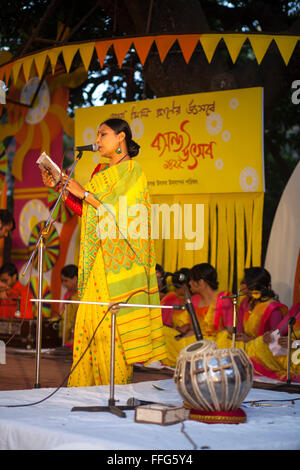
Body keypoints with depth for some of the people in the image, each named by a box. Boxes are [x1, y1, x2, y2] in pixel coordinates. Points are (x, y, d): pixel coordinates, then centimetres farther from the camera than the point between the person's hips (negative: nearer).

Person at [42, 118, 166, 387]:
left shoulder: (131, 169, -3)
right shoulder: (101, 171, 19)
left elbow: (122, 213, -15)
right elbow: (85, 211, 18)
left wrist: (85, 193, -13)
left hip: (118, 256, -7)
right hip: (96, 257, 7)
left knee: (113, 317, -9)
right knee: (91, 317, 4)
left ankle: (119, 383, -3)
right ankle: (89, 384, 8)